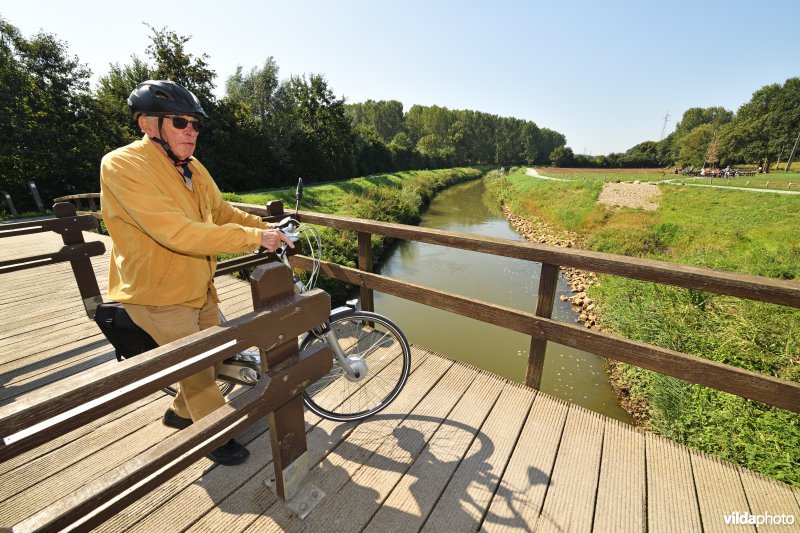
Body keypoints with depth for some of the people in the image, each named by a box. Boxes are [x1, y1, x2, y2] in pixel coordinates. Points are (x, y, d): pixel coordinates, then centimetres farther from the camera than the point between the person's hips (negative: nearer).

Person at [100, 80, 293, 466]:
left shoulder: (192, 168, 2)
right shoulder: (123, 166, -23)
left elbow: (222, 212, 9)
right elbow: (177, 232, -34)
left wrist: (268, 228, -2)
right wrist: (253, 238, -35)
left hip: (198, 286, 8)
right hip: (158, 294, -7)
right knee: (197, 369, 4)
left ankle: (182, 411, 47)